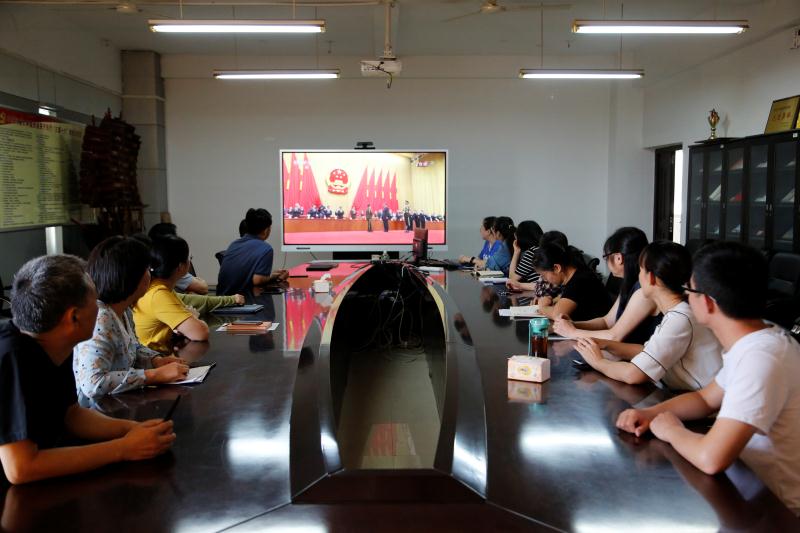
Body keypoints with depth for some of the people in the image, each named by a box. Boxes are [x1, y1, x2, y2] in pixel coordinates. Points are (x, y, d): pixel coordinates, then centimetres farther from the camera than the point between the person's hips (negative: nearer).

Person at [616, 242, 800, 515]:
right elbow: (706, 398, 14)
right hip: (761, 490, 8)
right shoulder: (753, 342, 1)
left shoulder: (761, 357, -30)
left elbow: (711, 458, -37)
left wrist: (671, 430, -15)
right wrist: (651, 413, -4)